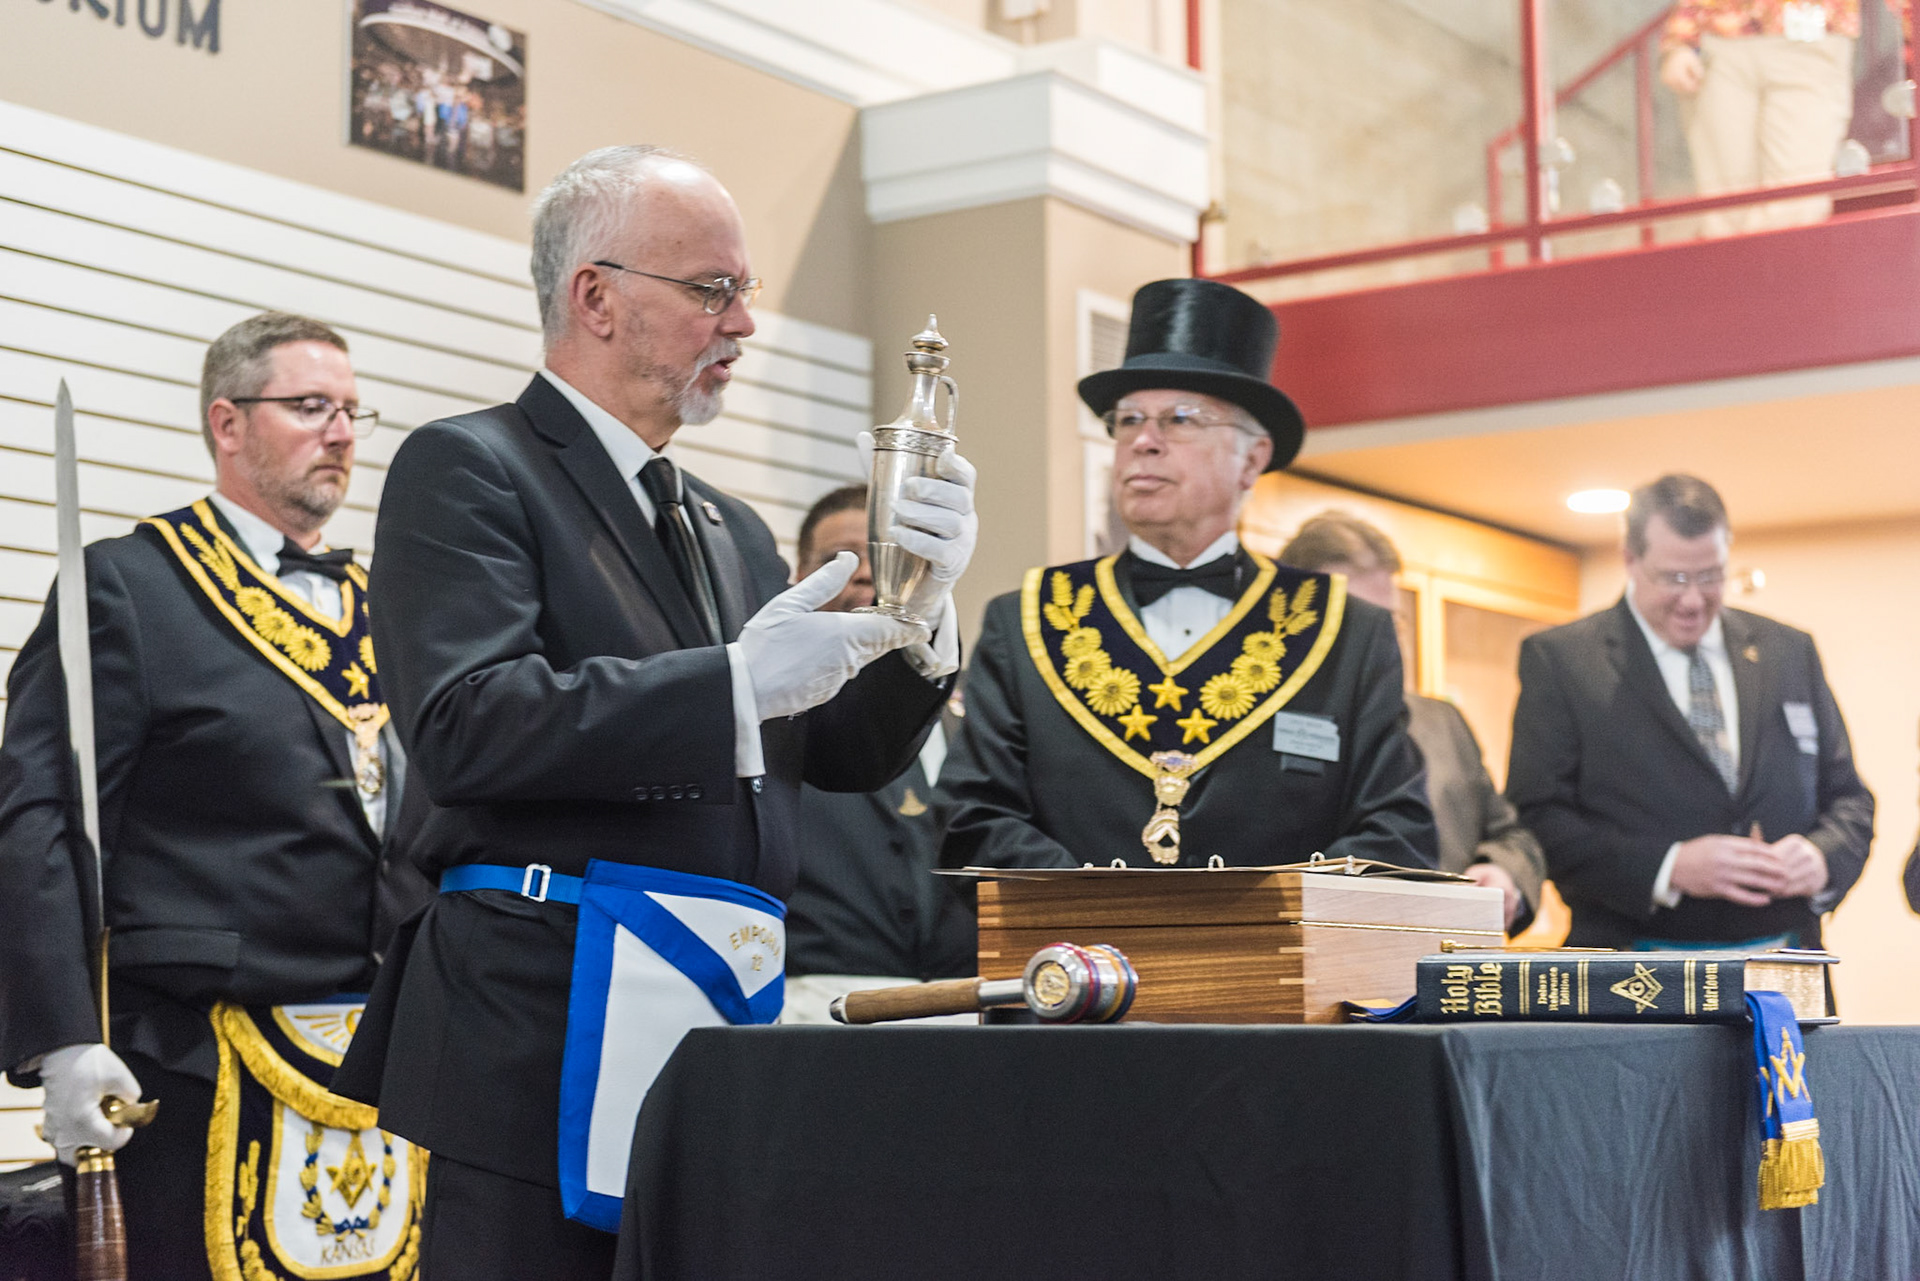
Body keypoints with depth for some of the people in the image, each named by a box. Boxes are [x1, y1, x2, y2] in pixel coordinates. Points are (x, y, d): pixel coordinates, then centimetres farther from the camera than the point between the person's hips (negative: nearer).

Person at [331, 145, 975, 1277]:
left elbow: (848, 754, 18)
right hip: (550, 1033, -6)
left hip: (728, 1018, 7)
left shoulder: (733, 532, 21)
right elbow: (467, 726, -15)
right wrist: (735, 683, -20)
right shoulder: (469, 470, -1)